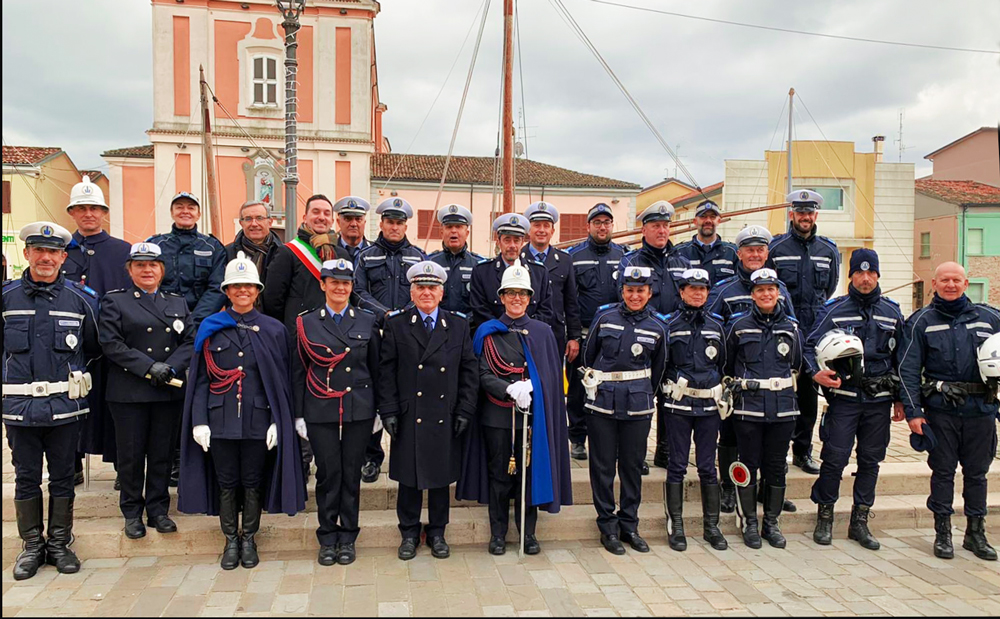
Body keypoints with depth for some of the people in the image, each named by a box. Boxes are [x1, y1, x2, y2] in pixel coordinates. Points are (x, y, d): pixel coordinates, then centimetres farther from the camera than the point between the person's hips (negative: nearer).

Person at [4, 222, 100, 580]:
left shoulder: (81, 299, 0)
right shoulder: (6, 296, 1)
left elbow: (95, 349, 10)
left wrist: (74, 376, 7)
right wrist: (14, 375, 10)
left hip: (65, 404, 0)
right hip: (20, 404, 1)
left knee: (63, 477, 10)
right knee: (26, 478, 10)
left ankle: (60, 543, 23)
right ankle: (32, 546, 24)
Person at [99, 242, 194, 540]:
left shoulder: (178, 303, 13)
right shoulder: (114, 301, 3)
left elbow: (190, 341, 5)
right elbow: (111, 343, -8)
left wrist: (171, 367, -13)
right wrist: (149, 366, -17)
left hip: (170, 391, 3)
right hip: (129, 391, -2)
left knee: (162, 453, 8)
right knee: (131, 454, 6)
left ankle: (158, 510, 21)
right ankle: (132, 513, 20)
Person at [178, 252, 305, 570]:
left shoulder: (273, 330, 3)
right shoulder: (210, 328, 5)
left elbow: (282, 381, 2)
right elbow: (200, 379, 4)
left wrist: (277, 421, -6)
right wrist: (199, 421, -4)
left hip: (258, 421, -1)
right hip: (221, 421, 1)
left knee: (253, 482, 8)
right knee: (226, 482, 10)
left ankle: (248, 539, 25)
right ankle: (231, 541, 25)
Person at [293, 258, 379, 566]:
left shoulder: (367, 321, 5)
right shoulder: (307, 323, 4)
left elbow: (375, 368, 8)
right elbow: (298, 372, 6)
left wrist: (378, 411, 7)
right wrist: (299, 414, 3)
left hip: (359, 410, 1)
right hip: (321, 412, 0)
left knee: (352, 474, 5)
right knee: (328, 474, 2)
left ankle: (348, 537, 19)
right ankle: (328, 538, 18)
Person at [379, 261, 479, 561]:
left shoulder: (458, 325, 5)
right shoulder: (396, 324, 1)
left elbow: (469, 370, 5)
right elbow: (386, 371, -1)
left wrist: (465, 411, -2)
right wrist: (389, 411, -7)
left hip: (445, 418, 1)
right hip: (408, 418, -1)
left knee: (441, 477, 11)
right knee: (409, 477, 9)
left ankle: (437, 532, 28)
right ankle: (409, 533, 26)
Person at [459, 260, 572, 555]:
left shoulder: (542, 332, 7)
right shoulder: (487, 332, 3)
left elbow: (551, 375, 5)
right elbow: (483, 375, -4)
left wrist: (528, 389, -13)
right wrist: (510, 389, -21)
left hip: (533, 413, 1)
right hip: (497, 414, -1)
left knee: (530, 471, 5)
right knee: (499, 474, 6)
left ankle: (528, 532, 20)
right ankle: (498, 533, 20)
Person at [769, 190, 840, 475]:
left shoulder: (829, 251, 9)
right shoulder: (775, 248, 0)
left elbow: (830, 290, 18)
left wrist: (816, 312, 10)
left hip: (815, 332, 3)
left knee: (809, 393, 8)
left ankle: (803, 451, 19)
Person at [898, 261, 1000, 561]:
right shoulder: (921, 322, 2)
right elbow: (908, 370, -2)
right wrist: (913, 411, -9)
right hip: (941, 409, -2)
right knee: (942, 471, 6)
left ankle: (976, 533, 25)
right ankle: (942, 533, 16)